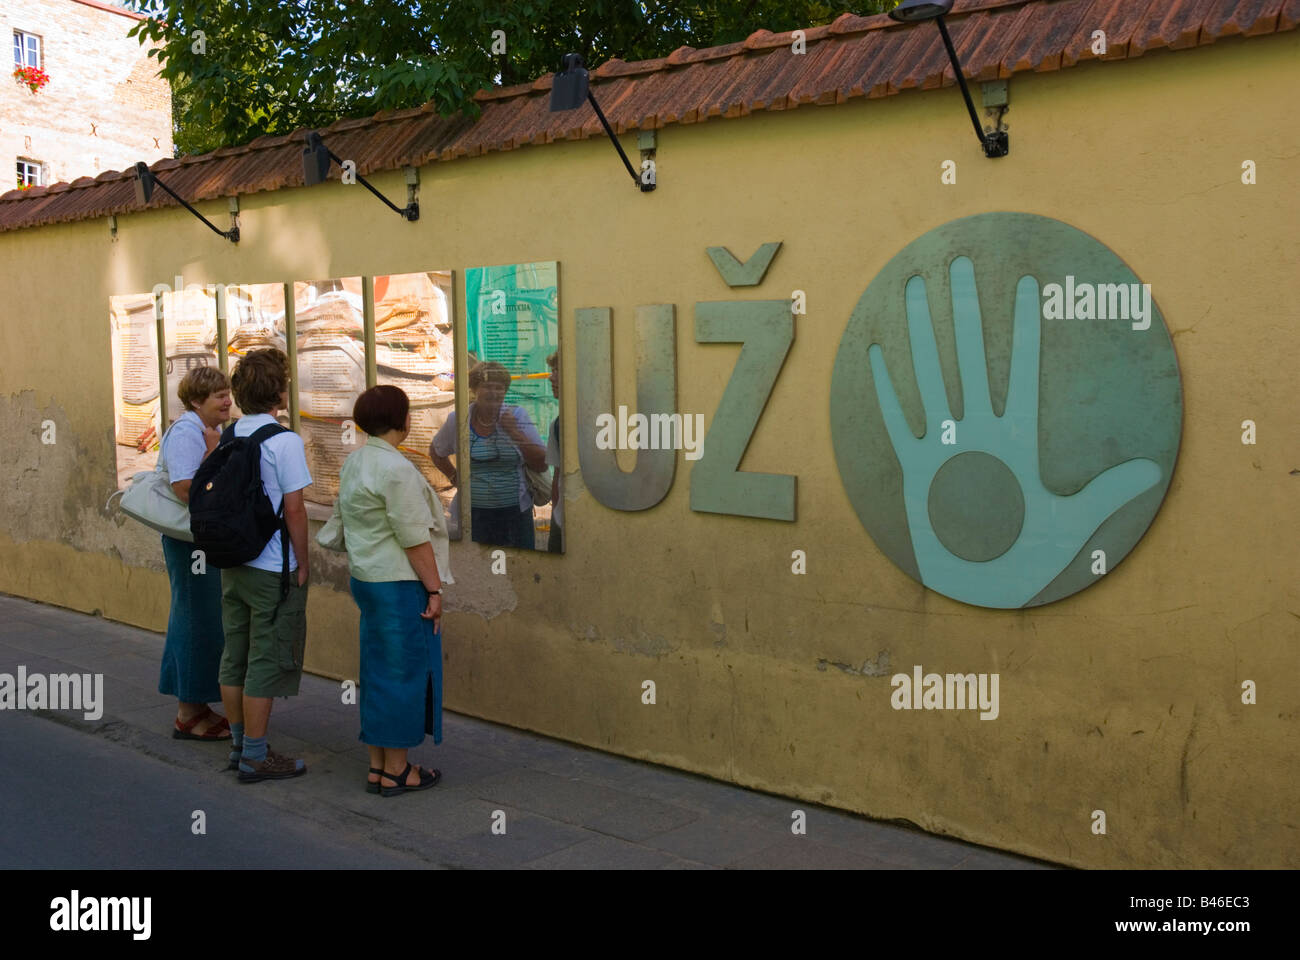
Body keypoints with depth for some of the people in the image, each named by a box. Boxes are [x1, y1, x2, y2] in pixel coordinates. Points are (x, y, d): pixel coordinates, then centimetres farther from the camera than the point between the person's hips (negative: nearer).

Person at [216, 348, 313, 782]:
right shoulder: (284, 441, -16)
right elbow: (293, 508, -16)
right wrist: (302, 563, -6)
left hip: (232, 563, 8)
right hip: (272, 568, -7)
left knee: (234, 657, 14)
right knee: (266, 664, 0)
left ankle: (239, 744, 25)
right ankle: (255, 757, 7)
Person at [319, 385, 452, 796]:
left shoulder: (354, 462, 11)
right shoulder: (395, 468, -18)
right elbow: (414, 539, -19)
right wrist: (434, 590, -13)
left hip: (366, 577, 9)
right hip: (399, 583, -9)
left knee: (377, 671, 14)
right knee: (403, 671, 0)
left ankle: (377, 766, 21)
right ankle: (396, 771, 8)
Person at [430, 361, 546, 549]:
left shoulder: (516, 416, -2)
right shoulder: (457, 420, 1)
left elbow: (542, 464, -6)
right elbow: (436, 452, 21)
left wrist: (515, 433, -14)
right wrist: (454, 478, 10)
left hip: (515, 512, -1)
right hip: (474, 512, 1)